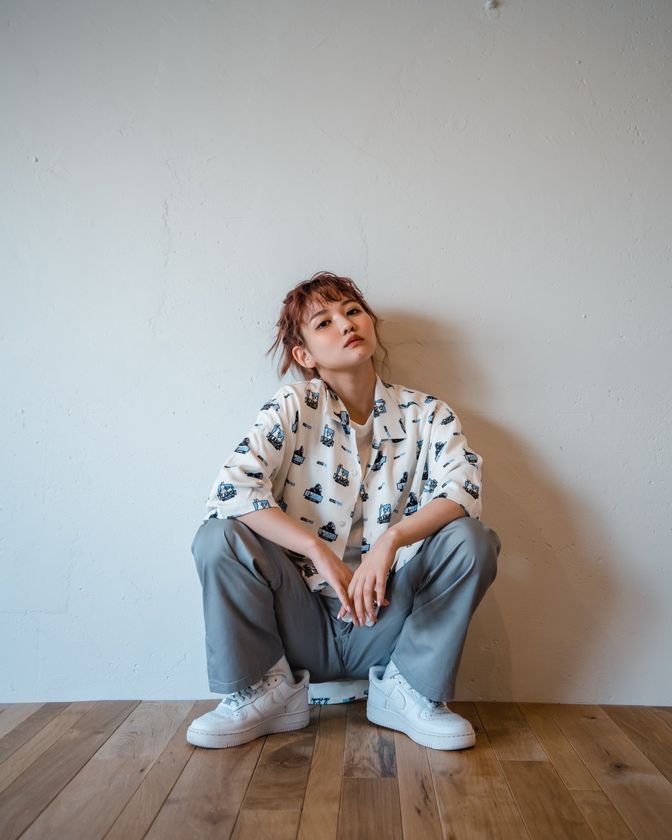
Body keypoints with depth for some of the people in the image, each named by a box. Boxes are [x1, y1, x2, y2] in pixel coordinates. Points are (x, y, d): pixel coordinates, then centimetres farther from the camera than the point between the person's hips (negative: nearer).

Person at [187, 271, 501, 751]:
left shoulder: (426, 414, 0)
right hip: (304, 628, -1)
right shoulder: (292, 410, -5)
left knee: (474, 540, -21)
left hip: (386, 628, 1)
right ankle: (264, 690, -3)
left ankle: (409, 691, -4)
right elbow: (233, 488, -20)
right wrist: (323, 554, -28)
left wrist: (391, 540, -33)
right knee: (219, 538, -23)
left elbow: (463, 488, -17)